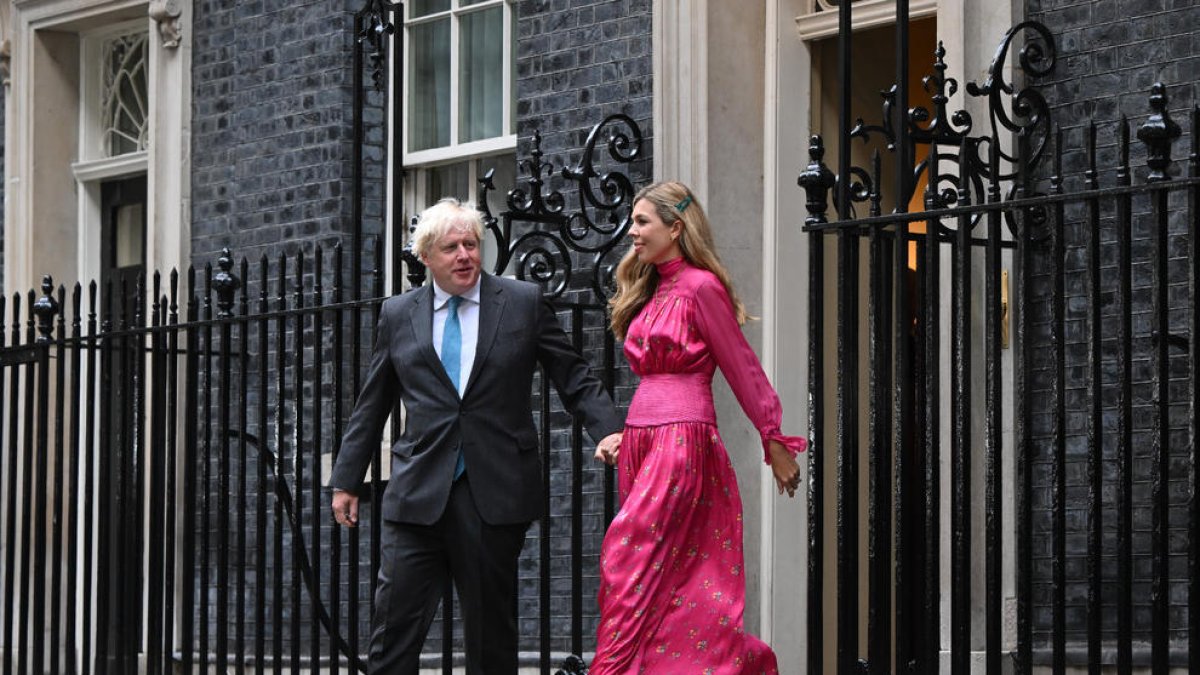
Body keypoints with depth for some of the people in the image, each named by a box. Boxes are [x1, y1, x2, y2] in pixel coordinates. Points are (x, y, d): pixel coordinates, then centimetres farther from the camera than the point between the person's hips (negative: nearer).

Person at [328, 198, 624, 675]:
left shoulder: (523, 303, 5)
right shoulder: (398, 315, 10)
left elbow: (574, 378, 6)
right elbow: (371, 407, 16)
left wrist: (608, 429, -10)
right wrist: (346, 480, 15)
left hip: (495, 493, -1)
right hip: (419, 493, 1)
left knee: (492, 633, 6)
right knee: (395, 624, -4)